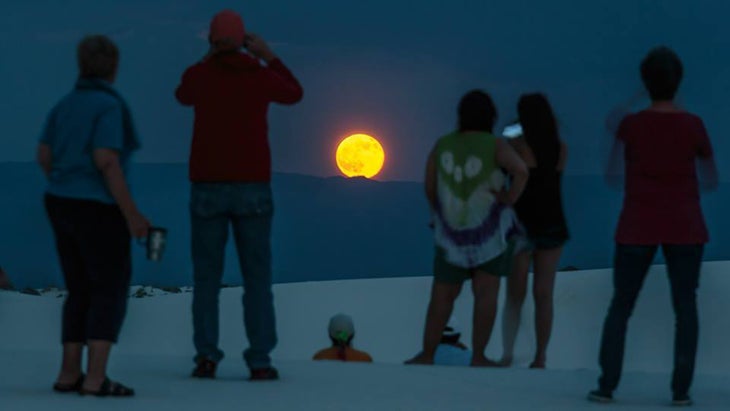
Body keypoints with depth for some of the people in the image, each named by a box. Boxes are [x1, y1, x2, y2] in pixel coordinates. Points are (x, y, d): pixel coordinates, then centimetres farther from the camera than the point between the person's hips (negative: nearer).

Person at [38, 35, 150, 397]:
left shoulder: (66, 104, 9)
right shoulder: (110, 105, -15)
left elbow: (44, 156, 11)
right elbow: (106, 161, -22)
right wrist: (131, 213, -18)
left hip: (62, 206, 8)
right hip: (99, 210, -8)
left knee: (81, 293, 14)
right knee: (111, 293, -4)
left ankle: (69, 374, 12)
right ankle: (96, 379, -11)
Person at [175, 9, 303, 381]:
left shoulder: (198, 75, -1)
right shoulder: (261, 75, 1)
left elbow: (183, 97, 25)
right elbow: (295, 94, 24)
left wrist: (209, 60, 33)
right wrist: (269, 56, 26)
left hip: (208, 188, 0)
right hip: (252, 188, 0)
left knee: (206, 277, 7)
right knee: (257, 278, 5)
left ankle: (206, 357, -3)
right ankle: (260, 361, -1)